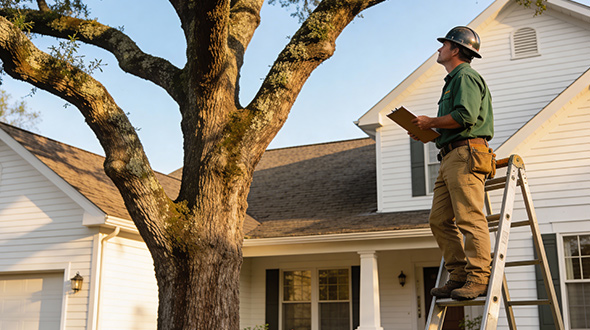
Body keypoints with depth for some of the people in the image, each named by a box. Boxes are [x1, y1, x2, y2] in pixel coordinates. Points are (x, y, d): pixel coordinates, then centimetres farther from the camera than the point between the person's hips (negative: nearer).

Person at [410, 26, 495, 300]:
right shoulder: (454, 80, 29)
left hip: (466, 154, -10)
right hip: (450, 157, 10)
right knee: (440, 220, 4)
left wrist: (431, 123, -8)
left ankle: (479, 278, -12)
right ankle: (459, 276, 5)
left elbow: (466, 116, -19)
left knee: (470, 218, -13)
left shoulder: (466, 77, -3)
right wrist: (426, 133, 16)